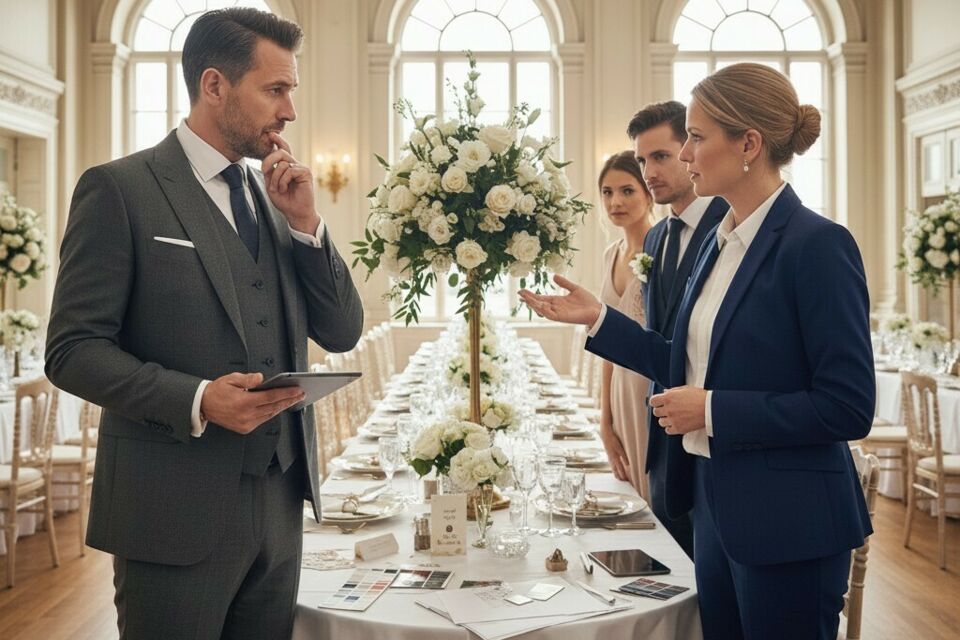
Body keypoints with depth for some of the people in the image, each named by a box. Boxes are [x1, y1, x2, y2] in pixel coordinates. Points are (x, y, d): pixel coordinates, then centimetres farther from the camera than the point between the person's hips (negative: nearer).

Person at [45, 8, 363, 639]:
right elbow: (73, 349, -10)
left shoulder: (274, 197, 12)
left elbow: (342, 332, 9)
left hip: (280, 505, 6)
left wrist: (304, 221, -3)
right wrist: (195, 399, -24)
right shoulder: (119, 189, -6)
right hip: (177, 511, -6)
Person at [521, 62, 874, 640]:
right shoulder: (719, 243, 9)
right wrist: (597, 318, 8)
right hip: (716, 503, 8)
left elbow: (848, 407, -19)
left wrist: (712, 410, -19)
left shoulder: (818, 245, -17)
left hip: (787, 523, -8)